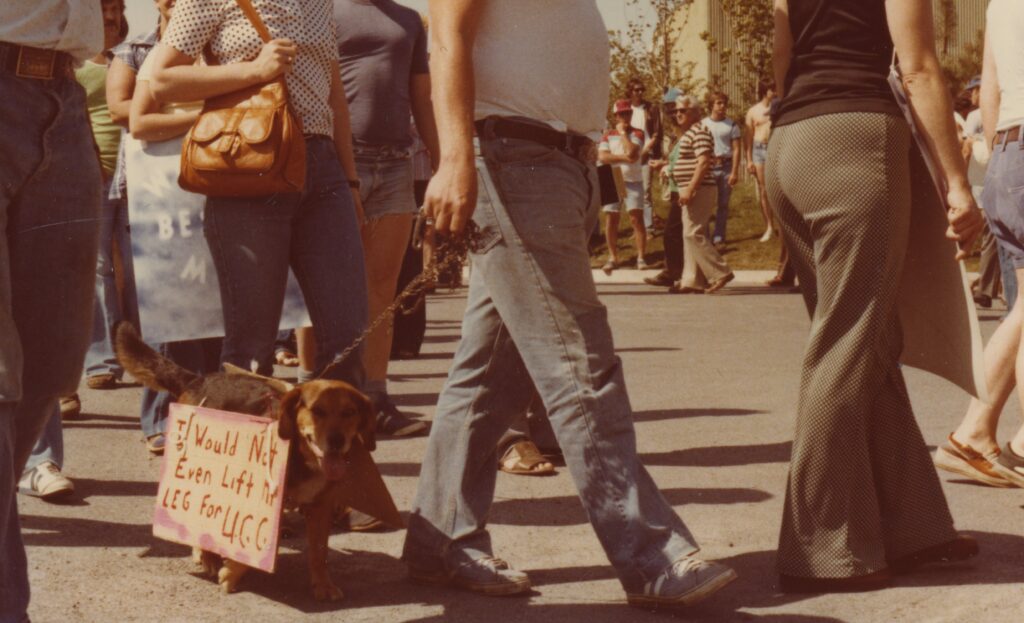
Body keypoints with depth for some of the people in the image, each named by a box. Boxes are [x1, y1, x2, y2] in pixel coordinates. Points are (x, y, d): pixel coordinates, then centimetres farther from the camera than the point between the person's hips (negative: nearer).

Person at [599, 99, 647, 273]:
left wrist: (623, 133, -7)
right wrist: (623, 158, -17)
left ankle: (641, 257, -5)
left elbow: (631, 153, -16)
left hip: (633, 181, -2)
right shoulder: (608, 135, 8)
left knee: (637, 218, -8)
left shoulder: (637, 133, 2)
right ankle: (613, 257, 13)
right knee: (610, 219, 3)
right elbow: (602, 157, -6)